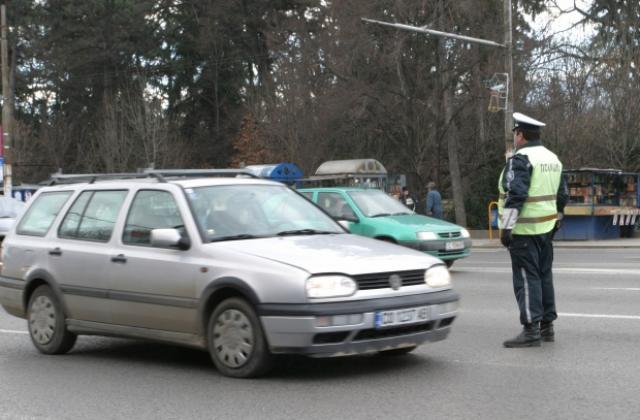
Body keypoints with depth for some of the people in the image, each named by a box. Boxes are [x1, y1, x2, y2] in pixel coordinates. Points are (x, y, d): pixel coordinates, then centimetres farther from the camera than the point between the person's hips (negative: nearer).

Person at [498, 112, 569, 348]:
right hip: (546, 229, 9)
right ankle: (547, 326, 21)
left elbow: (515, 195, -23)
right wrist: (556, 219, 27)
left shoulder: (521, 159, -15)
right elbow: (562, 195, 19)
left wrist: (506, 227, -21)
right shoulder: (553, 159, 13)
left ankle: (531, 330, -6)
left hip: (523, 230, -9)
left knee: (526, 278, -6)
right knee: (544, 275, 15)